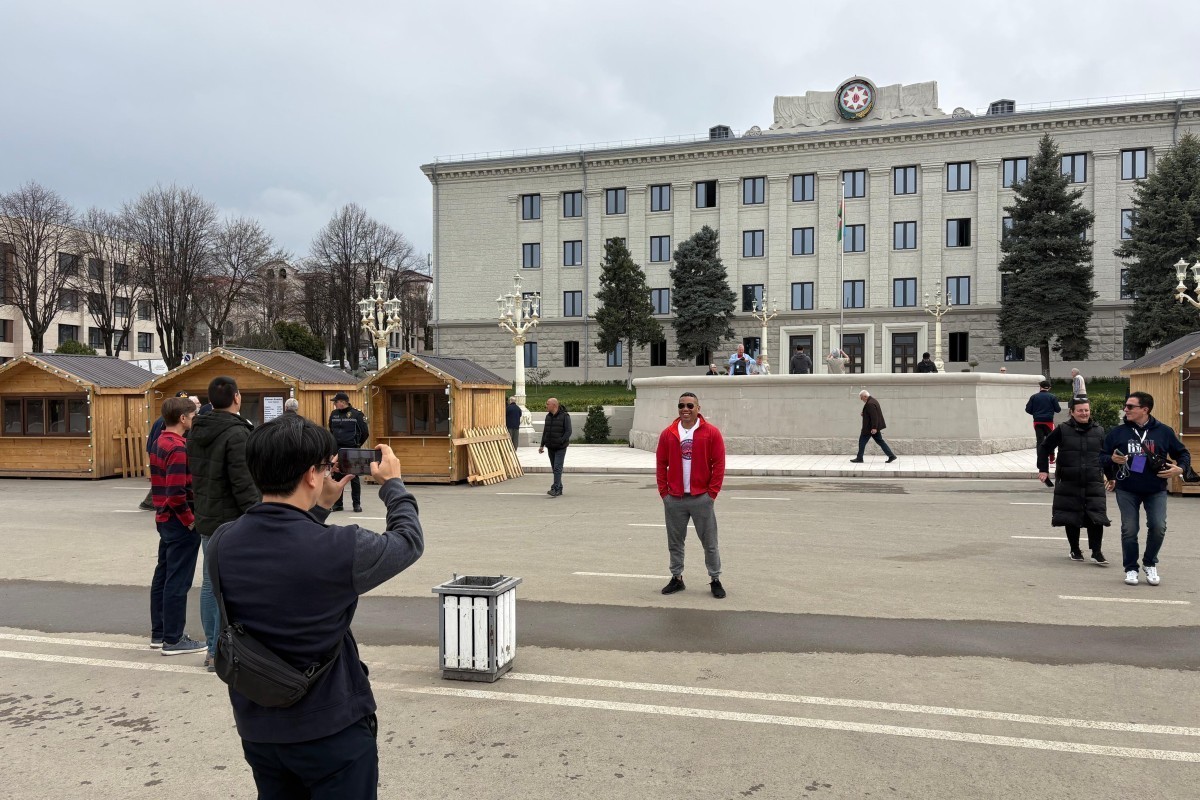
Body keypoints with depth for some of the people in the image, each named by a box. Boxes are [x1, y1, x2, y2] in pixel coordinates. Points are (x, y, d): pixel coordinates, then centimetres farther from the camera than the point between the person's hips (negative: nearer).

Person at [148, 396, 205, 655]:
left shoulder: (159, 443, 10)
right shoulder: (178, 448, -20)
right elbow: (177, 493, -25)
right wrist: (190, 520, -15)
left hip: (164, 518, 10)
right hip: (180, 522, -10)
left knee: (163, 575, 16)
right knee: (178, 581, -2)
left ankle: (159, 633, 27)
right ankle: (173, 640, 5)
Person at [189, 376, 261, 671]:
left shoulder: (196, 432, 9)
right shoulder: (237, 433, -18)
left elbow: (194, 474, 15)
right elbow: (244, 484, -21)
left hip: (206, 519, 9)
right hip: (232, 522, -9)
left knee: (211, 583, 15)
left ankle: (214, 648, 24)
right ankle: (221, 652, 2)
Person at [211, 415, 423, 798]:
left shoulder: (223, 543, -9)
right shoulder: (338, 549, -25)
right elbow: (409, 541, -6)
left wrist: (321, 505, 14)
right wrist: (393, 484, 9)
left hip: (257, 729, 5)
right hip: (332, 731, -5)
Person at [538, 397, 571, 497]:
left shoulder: (565, 416, -10)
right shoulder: (548, 416, 9)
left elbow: (568, 432, -14)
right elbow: (545, 431, 15)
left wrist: (560, 441, -23)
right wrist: (542, 445, 10)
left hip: (560, 447, -6)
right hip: (551, 447, 6)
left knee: (557, 468, -13)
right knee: (554, 468, 9)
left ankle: (556, 489, -17)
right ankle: (559, 489, 16)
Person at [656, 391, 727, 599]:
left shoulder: (711, 432, -3)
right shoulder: (668, 434, 3)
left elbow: (719, 464, -3)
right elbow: (660, 464, 7)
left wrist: (712, 492, -7)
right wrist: (664, 492, 1)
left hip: (701, 498, -2)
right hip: (674, 499, 2)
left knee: (710, 542, 5)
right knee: (675, 542, 11)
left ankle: (715, 580, 16)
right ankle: (677, 578, 23)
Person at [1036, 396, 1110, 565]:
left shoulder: (1099, 431, 7)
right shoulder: (1062, 430, 0)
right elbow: (1044, 447, 7)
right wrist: (1043, 469, 2)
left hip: (1094, 483, 1)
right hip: (1068, 483, -1)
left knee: (1096, 517, -7)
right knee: (1071, 518, 6)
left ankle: (1096, 552, 2)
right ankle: (1075, 550, 21)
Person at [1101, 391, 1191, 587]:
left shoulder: (1163, 432, 2)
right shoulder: (1118, 432, 2)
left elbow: (1183, 453, 11)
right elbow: (1101, 457, 7)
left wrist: (1180, 468, -8)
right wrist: (1112, 459, -15)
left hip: (1156, 490, 0)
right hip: (1127, 490, 0)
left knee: (1158, 527, -9)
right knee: (1129, 529, 0)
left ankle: (1150, 564, 16)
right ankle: (1131, 568, 14)